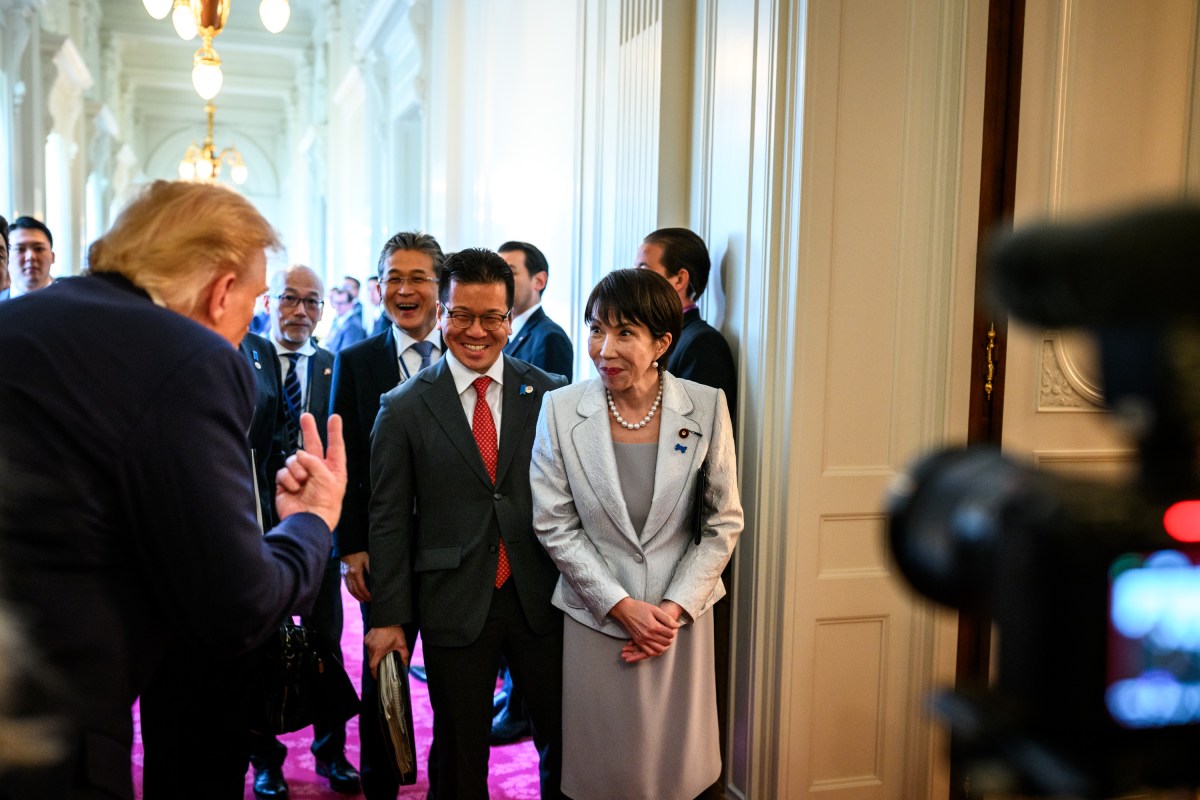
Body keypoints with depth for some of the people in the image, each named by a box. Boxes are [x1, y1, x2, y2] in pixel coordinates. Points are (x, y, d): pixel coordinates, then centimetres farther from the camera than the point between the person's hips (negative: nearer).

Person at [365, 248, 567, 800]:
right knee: (460, 754, 14)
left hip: (541, 600, 1)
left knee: (565, 740, 11)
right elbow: (389, 519, -1)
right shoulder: (404, 408, -3)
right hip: (454, 607, -1)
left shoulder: (549, 394, 0)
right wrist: (388, 617, -2)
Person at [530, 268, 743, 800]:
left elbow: (724, 521, -1)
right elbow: (554, 525, -6)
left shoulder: (706, 407, -8)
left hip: (681, 617, 1)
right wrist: (621, 606, -11)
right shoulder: (561, 409, -9)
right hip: (595, 616, 0)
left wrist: (675, 606, -9)